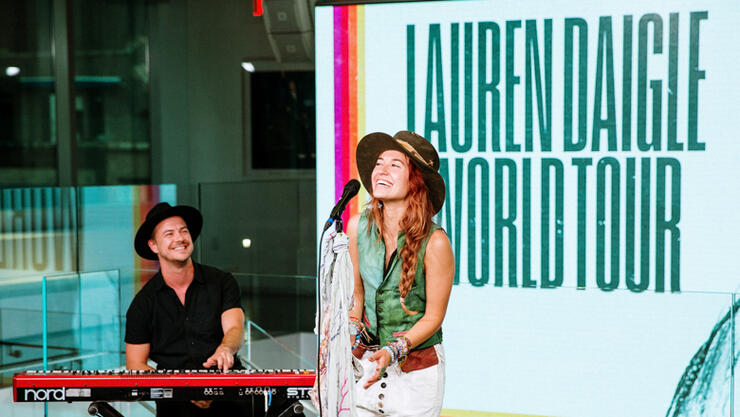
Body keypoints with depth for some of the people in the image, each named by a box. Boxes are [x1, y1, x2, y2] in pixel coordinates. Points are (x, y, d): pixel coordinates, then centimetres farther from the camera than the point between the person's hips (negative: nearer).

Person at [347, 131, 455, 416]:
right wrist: (351, 333, -4)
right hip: (365, 362, 4)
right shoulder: (358, 226, -5)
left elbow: (433, 317, -11)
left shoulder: (434, 243, -18)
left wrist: (393, 351, -22)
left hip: (417, 370, -3)